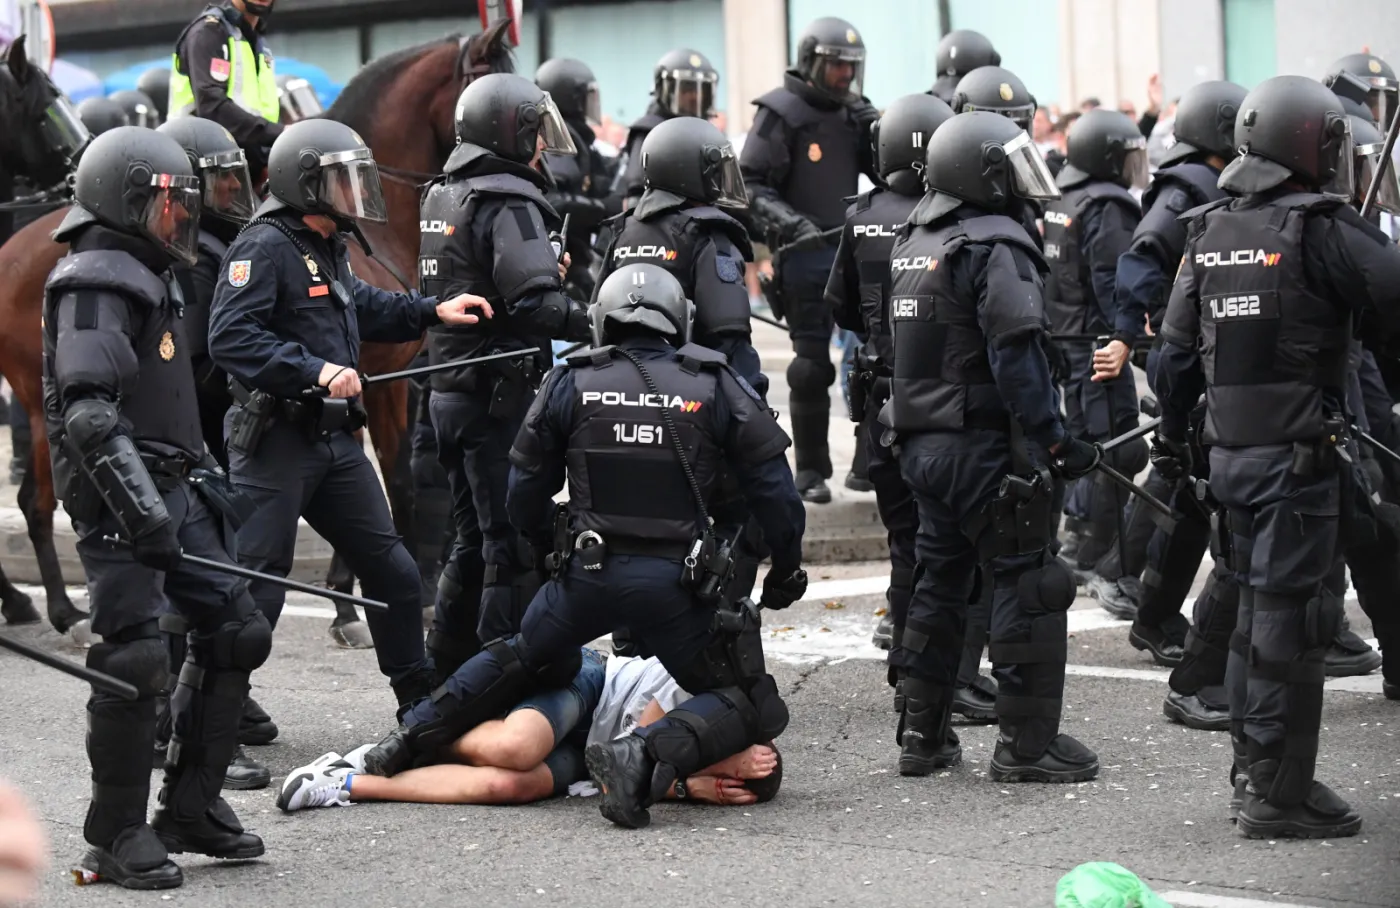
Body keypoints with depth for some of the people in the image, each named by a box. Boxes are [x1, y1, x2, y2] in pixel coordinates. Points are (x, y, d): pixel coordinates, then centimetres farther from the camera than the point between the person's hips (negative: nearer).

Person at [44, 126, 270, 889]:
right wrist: (140, 507, -32)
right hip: (118, 495, -10)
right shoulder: (96, 283, -14)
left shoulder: (147, 276, 19)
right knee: (134, 663, -11)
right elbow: (89, 411, -25)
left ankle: (190, 809, 18)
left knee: (236, 633, 10)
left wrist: (204, 476, 28)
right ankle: (117, 838, -2)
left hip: (169, 489, 10)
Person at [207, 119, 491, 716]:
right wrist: (315, 369, -30)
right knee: (256, 581, -8)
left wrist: (432, 311, 23)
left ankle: (421, 701, 27)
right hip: (275, 438, -10)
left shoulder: (327, 247, 16)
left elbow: (363, 307, 35)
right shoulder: (265, 246, -16)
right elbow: (230, 337, -26)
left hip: (334, 438, 10)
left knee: (391, 569, 14)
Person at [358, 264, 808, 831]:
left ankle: (413, 737, 24)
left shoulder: (571, 385, 7)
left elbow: (524, 493, 12)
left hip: (588, 572, 3)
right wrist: (786, 571, 17)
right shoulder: (715, 386, 3)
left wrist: (552, 548, 32)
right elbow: (773, 488, 3)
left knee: (520, 659, 31)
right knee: (749, 705, 7)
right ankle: (649, 753, -20)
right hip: (675, 581, -3)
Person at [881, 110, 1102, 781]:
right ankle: (1027, 744, -4)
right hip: (984, 444, -9)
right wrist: (1054, 440, -20)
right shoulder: (994, 247, -15)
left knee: (939, 581, 17)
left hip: (920, 443, 9)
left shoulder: (910, 246, 14)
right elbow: (1016, 354, -22)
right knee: (1026, 586, -3)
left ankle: (922, 735, 21)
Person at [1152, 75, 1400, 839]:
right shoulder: (1321, 230, -13)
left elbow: (1176, 352, 13)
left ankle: (1253, 771, 26)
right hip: (1298, 453, -7)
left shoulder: (1209, 234, 9)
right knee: (1291, 619, -4)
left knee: (1257, 611, 18)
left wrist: (1171, 435, 23)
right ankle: (1278, 795, -2)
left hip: (1230, 452, 7)